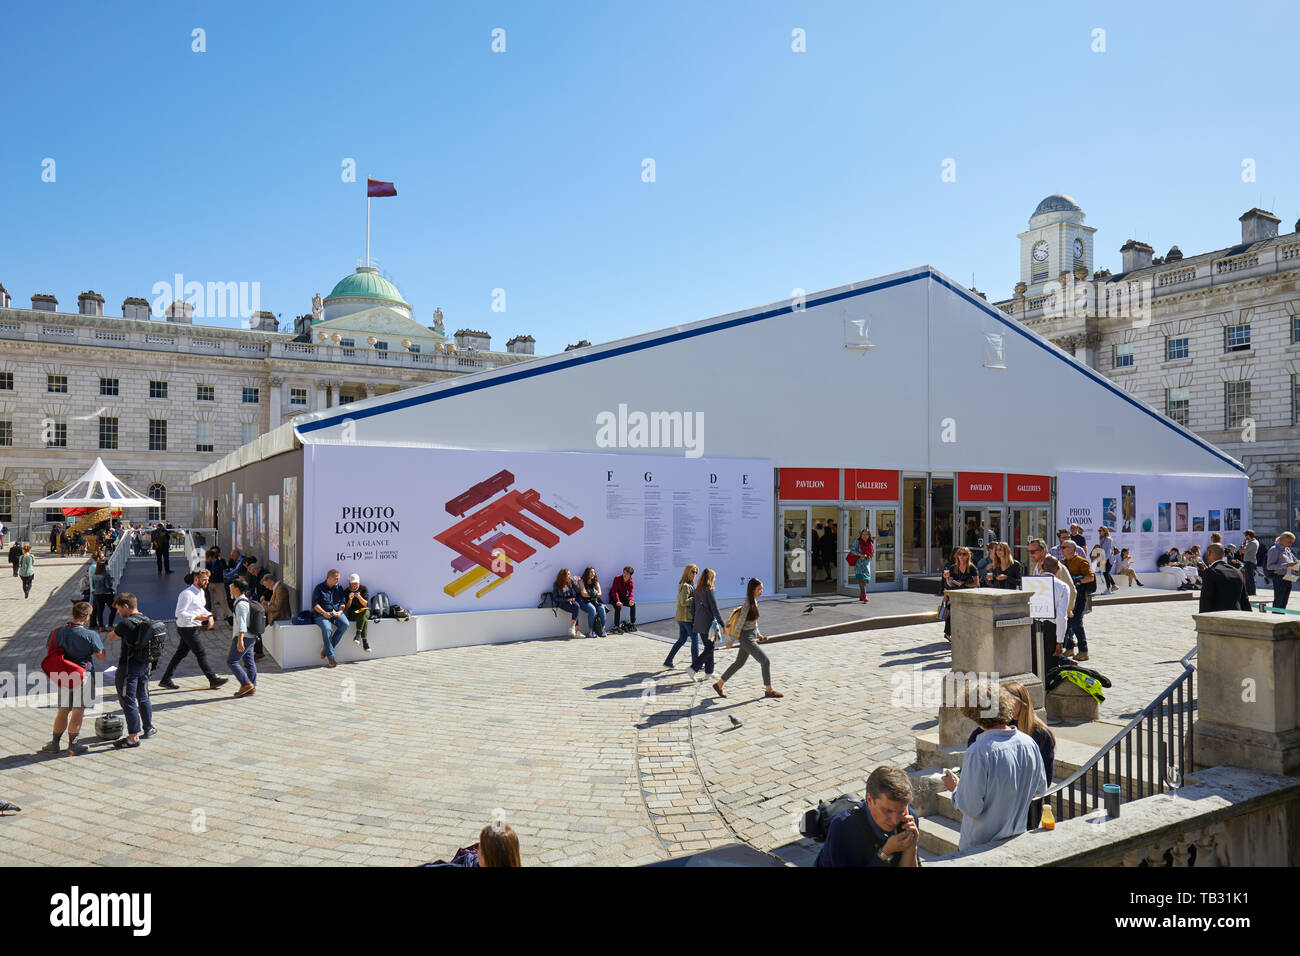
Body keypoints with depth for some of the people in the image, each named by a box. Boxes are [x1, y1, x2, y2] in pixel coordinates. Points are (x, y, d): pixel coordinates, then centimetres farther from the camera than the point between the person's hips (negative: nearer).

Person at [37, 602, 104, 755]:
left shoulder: (58, 632, -1)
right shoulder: (90, 635, -15)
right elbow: (101, 656, -7)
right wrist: (101, 644, 12)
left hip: (64, 676, 5)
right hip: (84, 675, -4)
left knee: (63, 711, 17)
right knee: (78, 712, 5)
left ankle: (55, 743, 24)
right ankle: (73, 745, 10)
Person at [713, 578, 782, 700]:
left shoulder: (754, 601, 8)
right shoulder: (747, 604, -21)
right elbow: (740, 623, -18)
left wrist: (758, 634, 15)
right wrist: (732, 640, -14)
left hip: (752, 636, 10)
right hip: (747, 638, -10)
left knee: (739, 663, 18)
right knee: (765, 661, -4)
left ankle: (719, 684, 27)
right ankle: (768, 690, 9)